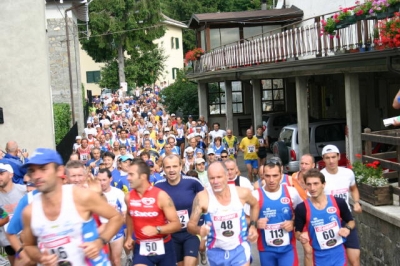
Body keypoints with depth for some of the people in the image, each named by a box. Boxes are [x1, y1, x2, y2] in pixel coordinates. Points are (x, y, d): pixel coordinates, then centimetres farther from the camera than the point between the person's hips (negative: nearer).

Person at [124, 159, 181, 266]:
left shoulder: (161, 196, -17)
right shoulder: (128, 197, -3)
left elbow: (176, 224, -17)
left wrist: (157, 229, -32)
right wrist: (129, 237, 15)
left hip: (163, 246, -2)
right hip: (141, 247, 2)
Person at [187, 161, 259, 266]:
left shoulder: (242, 193, -10)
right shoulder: (202, 197, -18)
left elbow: (255, 204, 13)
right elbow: (191, 225, -14)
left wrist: (253, 225, 2)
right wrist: (199, 230, -36)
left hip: (239, 249, 0)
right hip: (215, 251, 0)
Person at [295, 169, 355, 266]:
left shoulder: (338, 202, -8)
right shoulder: (301, 208, -12)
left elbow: (351, 221, 8)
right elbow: (297, 232, -3)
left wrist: (347, 228, -13)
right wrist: (301, 236, -25)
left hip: (339, 255, 1)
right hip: (320, 258, -1)